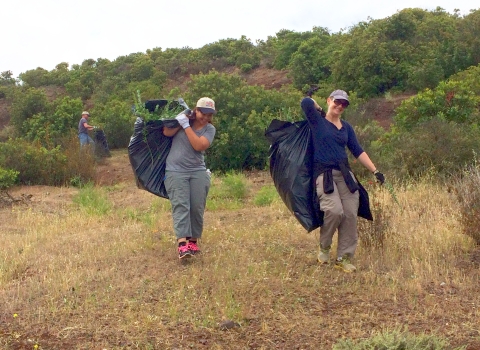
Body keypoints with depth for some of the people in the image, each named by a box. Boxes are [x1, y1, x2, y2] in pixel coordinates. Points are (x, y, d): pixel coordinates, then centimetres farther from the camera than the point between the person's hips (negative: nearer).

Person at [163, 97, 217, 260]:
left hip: (198, 172, 2)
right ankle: (182, 243, -22)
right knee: (180, 206, -13)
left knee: (197, 208, -1)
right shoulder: (184, 117, 6)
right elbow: (167, 132, -5)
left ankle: (193, 241, 13)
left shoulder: (210, 129, 4)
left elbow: (198, 145, -14)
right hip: (176, 171, -2)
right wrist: (180, 121, -14)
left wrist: (186, 126, -14)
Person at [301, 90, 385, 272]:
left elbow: (358, 151, 13)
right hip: (324, 173, -5)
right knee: (335, 210, -22)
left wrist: (375, 171, 7)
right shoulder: (317, 121, 0)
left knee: (351, 214, -4)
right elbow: (306, 102, -17)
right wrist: (319, 110, 3)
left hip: (344, 173, 5)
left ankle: (344, 258, 8)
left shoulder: (346, 127, 16)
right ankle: (324, 248, 4)